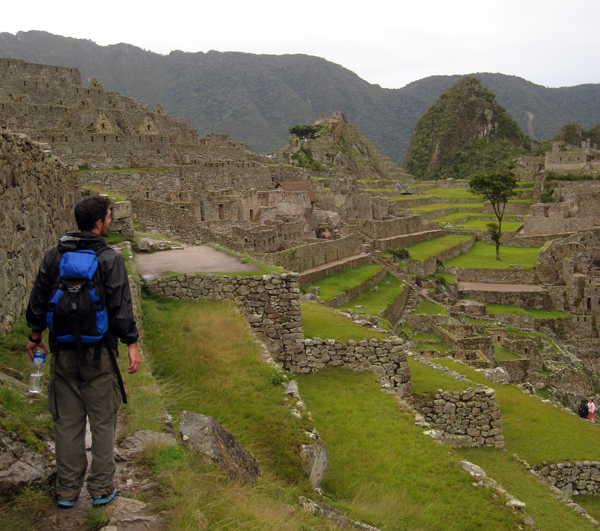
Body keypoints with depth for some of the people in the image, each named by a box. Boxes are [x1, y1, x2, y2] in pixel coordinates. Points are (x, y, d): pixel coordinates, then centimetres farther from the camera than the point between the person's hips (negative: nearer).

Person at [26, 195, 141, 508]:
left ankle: (67, 490, 22)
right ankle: (101, 488, 16)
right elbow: (121, 308, -13)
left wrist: (35, 336, 22)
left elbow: (38, 301, 9)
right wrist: (132, 345, -5)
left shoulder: (54, 256, 2)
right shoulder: (109, 259, -11)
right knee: (102, 422, 9)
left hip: (63, 352, 4)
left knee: (67, 421, 13)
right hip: (99, 353, -4)